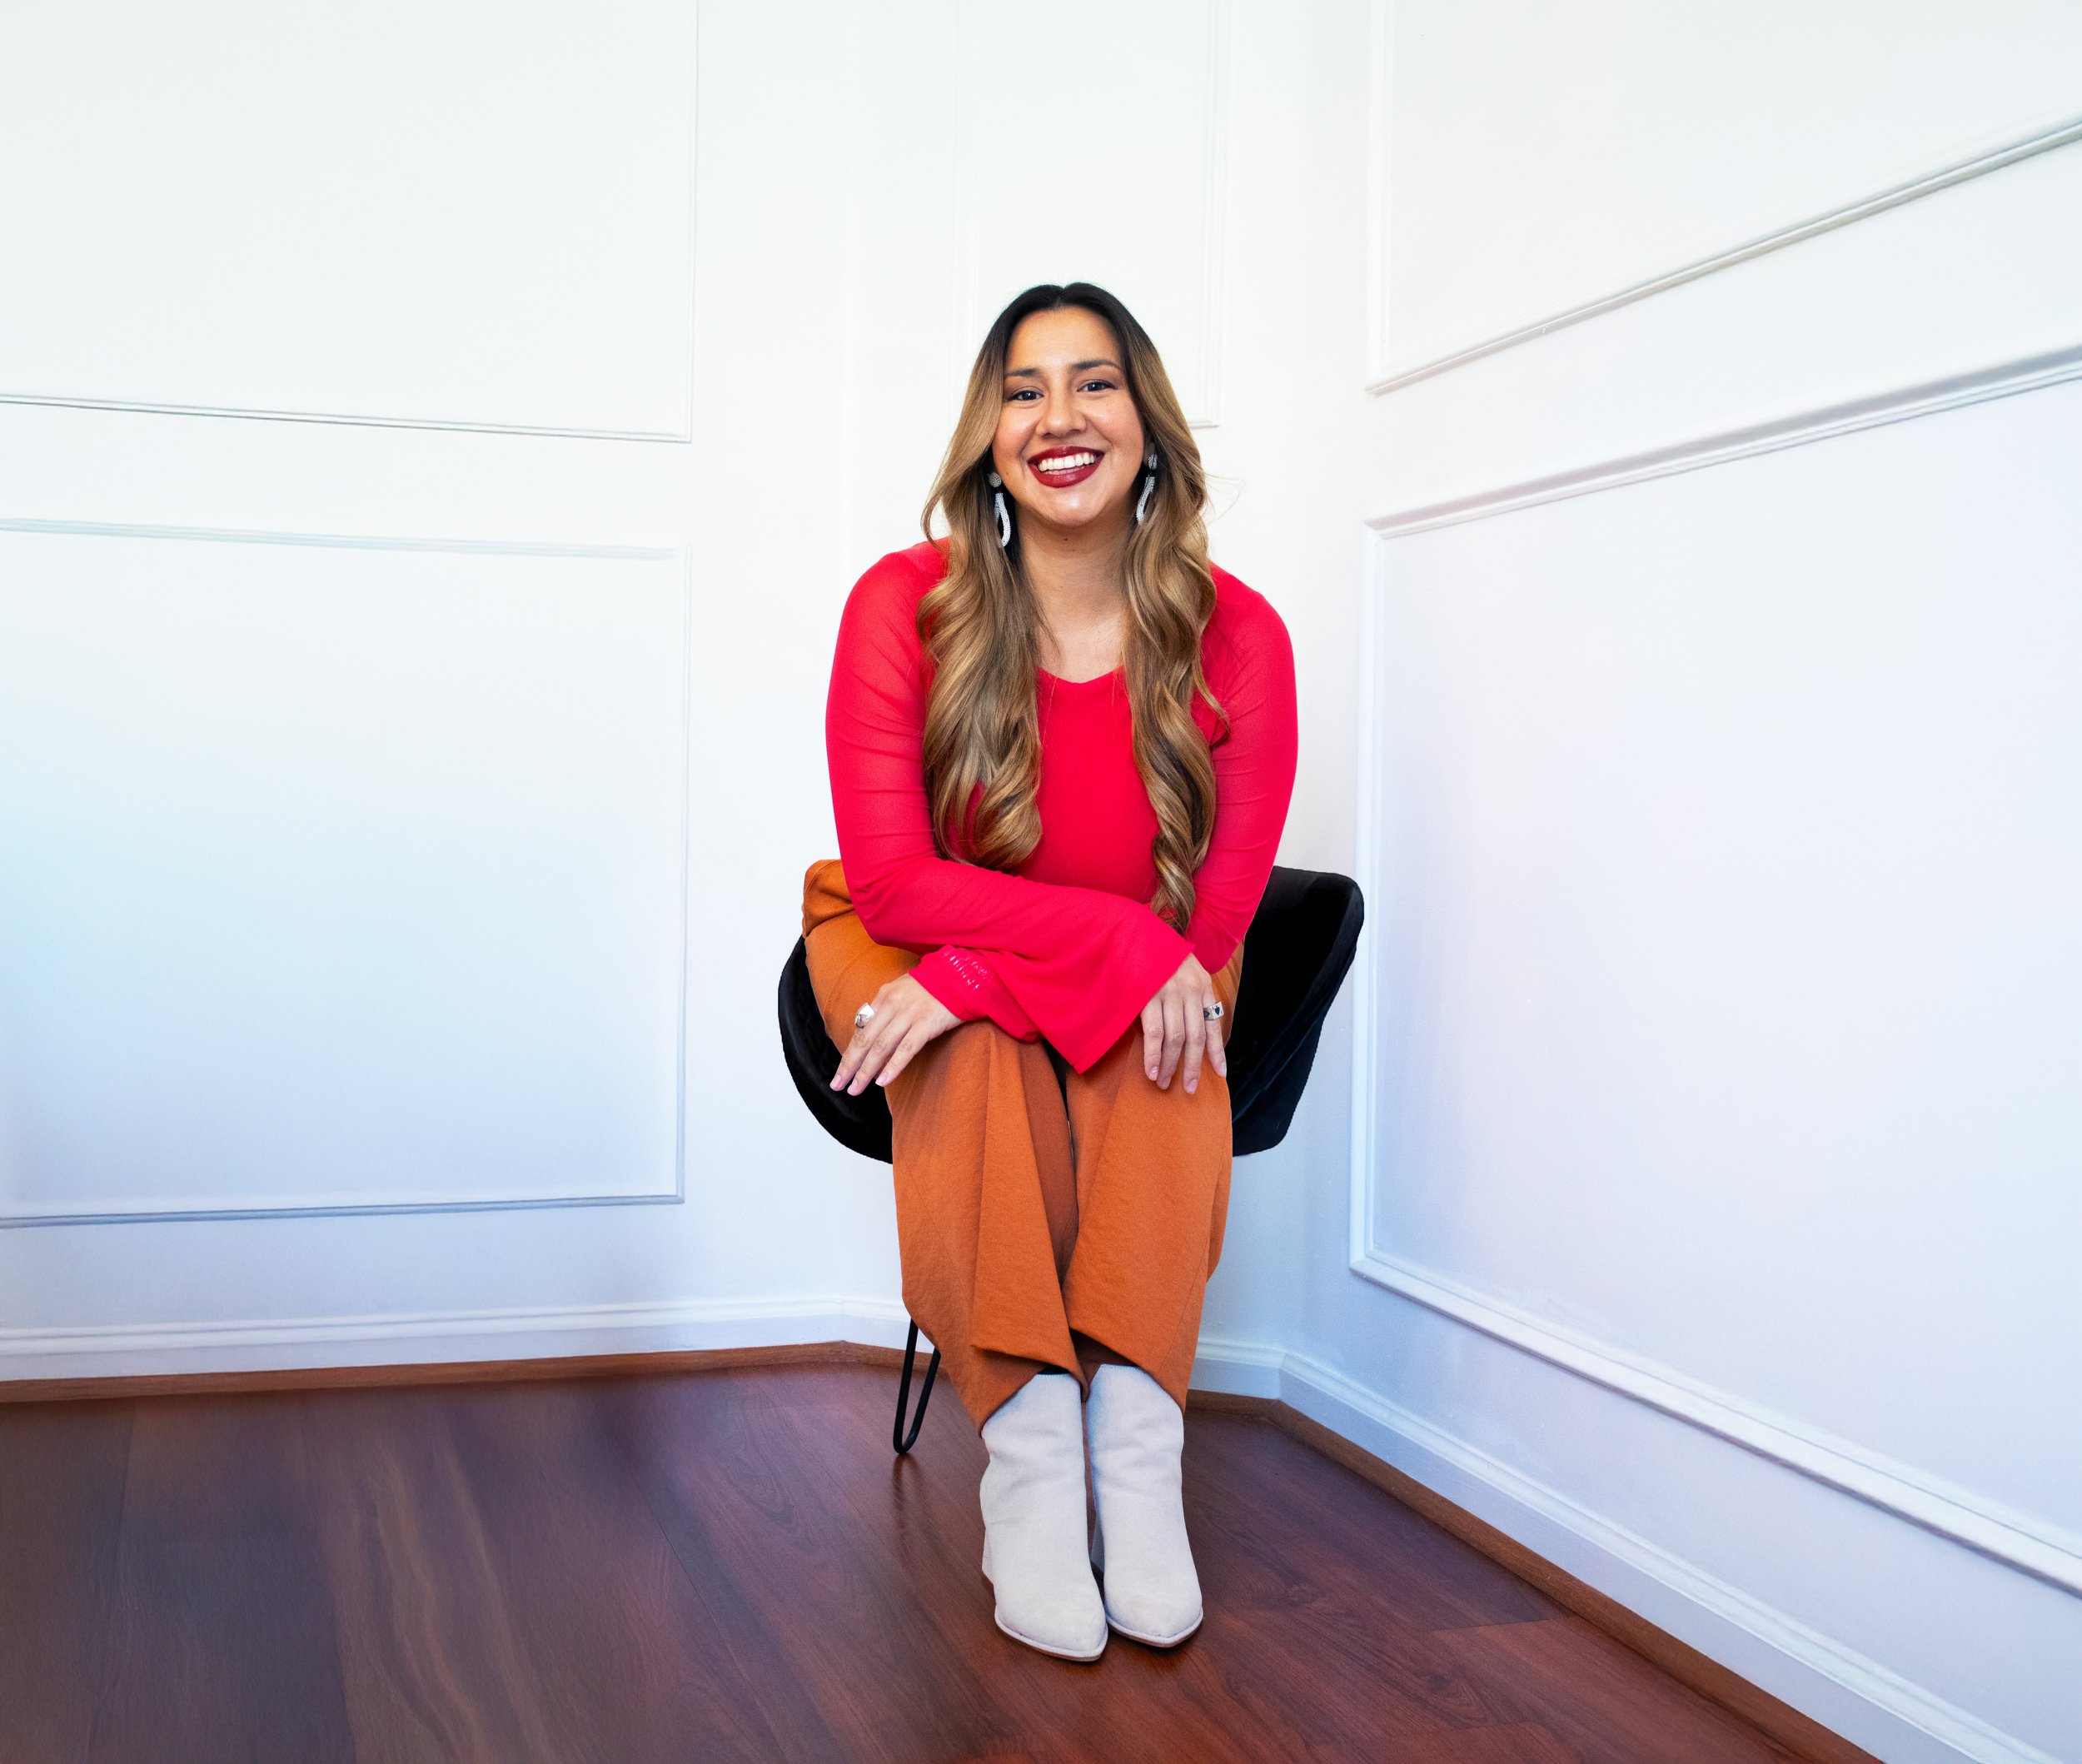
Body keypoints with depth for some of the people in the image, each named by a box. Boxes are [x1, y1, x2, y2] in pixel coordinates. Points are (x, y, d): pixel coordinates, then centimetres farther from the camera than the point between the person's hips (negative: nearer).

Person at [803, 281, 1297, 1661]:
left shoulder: (1236, 638, -15)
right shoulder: (906, 605, -16)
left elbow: (1217, 913, -15)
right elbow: (892, 880, -17)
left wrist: (975, 973, -26)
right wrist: (1119, 941, -28)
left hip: (1143, 986, 1)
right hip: (921, 967, -1)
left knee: (1172, 1060, -32)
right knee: (986, 1060, -33)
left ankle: (1135, 1444, -29)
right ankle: (1029, 1465, -28)